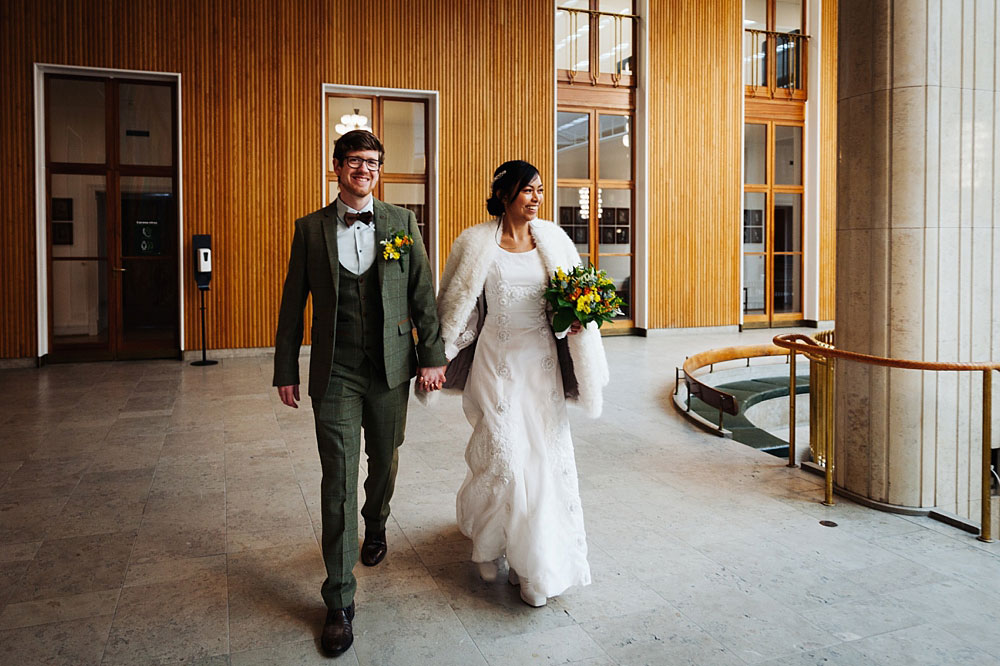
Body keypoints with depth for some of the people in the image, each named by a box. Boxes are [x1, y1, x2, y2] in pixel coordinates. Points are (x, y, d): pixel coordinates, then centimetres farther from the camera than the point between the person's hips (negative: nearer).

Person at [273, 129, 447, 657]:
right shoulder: (311, 228, 2)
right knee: (339, 481, -2)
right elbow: (293, 303, 5)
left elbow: (423, 294, 3)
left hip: (391, 368, 2)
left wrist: (432, 355, -2)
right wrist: (286, 370, 4)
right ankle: (339, 604, 8)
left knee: (384, 462, 18)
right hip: (335, 373, -1)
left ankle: (376, 526, 51)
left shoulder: (402, 223, 3)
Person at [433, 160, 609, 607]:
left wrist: (577, 318, -10)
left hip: (543, 362, 3)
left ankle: (534, 563, 20)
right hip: (498, 362, -3)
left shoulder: (553, 238, 5)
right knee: (504, 455, -3)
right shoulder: (477, 243, -3)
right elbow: (455, 307, 1)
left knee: (547, 456, 4)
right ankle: (487, 537, 29)